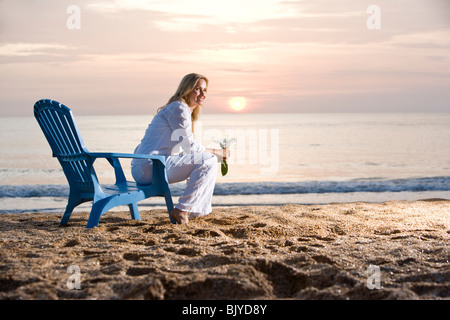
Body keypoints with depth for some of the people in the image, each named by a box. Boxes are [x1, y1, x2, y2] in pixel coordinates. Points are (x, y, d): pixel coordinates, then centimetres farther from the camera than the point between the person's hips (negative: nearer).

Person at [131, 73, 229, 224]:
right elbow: (189, 146, -13)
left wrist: (216, 154, 11)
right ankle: (181, 210, -14)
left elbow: (185, 147, 20)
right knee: (208, 161, -15)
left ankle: (196, 210, 21)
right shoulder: (178, 108, -10)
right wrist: (216, 153, 0)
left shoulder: (185, 110, 22)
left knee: (206, 159, 22)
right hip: (151, 167, -11)